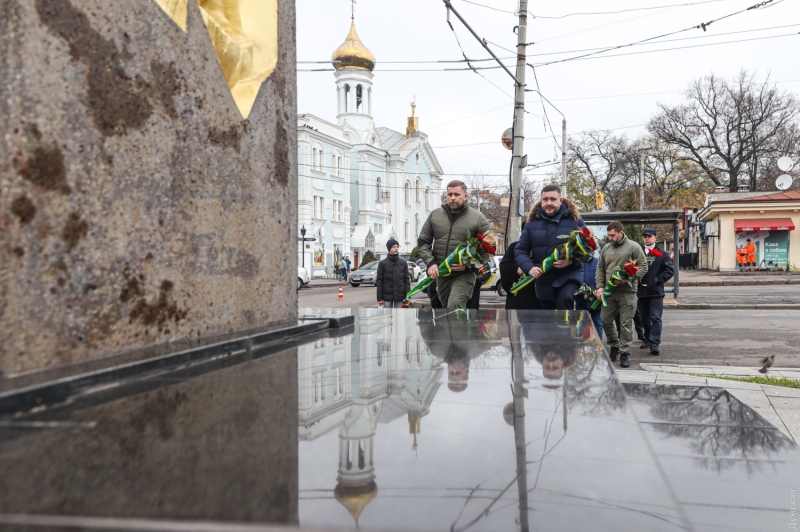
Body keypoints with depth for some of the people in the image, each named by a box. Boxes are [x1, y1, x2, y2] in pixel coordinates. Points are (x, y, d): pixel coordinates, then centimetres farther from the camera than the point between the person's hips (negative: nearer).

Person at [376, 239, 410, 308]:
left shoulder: (403, 263, 5)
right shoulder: (382, 263, -1)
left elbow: (407, 280, 5)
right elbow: (379, 281, -2)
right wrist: (380, 298, -6)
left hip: (400, 295, 2)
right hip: (387, 296, -2)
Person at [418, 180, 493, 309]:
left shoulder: (477, 217, -4)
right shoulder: (434, 215, 6)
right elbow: (423, 241, 10)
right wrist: (430, 262, -8)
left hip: (464, 275, -5)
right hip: (441, 274, 5)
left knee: (455, 306, -26)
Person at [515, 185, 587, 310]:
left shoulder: (574, 219, -4)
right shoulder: (532, 222, 1)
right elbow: (520, 250, 2)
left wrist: (571, 260, -21)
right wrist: (529, 268, -18)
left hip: (569, 275, -3)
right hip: (544, 279, 3)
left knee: (564, 298, -34)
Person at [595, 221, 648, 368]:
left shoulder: (633, 247, -3)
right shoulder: (606, 248, 12)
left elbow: (643, 266, -5)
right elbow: (600, 269, 15)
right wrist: (600, 286, 2)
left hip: (627, 292, -5)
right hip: (609, 292, 5)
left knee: (626, 324, -2)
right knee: (605, 320, 6)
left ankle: (624, 354, 7)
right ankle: (614, 346, 27)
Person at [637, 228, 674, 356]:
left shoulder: (661, 254, 2)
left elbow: (670, 270, -1)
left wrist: (658, 279, -10)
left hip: (656, 292, -3)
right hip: (642, 291, 3)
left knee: (655, 318, -8)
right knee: (645, 318, 14)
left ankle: (654, 343, -9)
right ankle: (647, 339, 28)